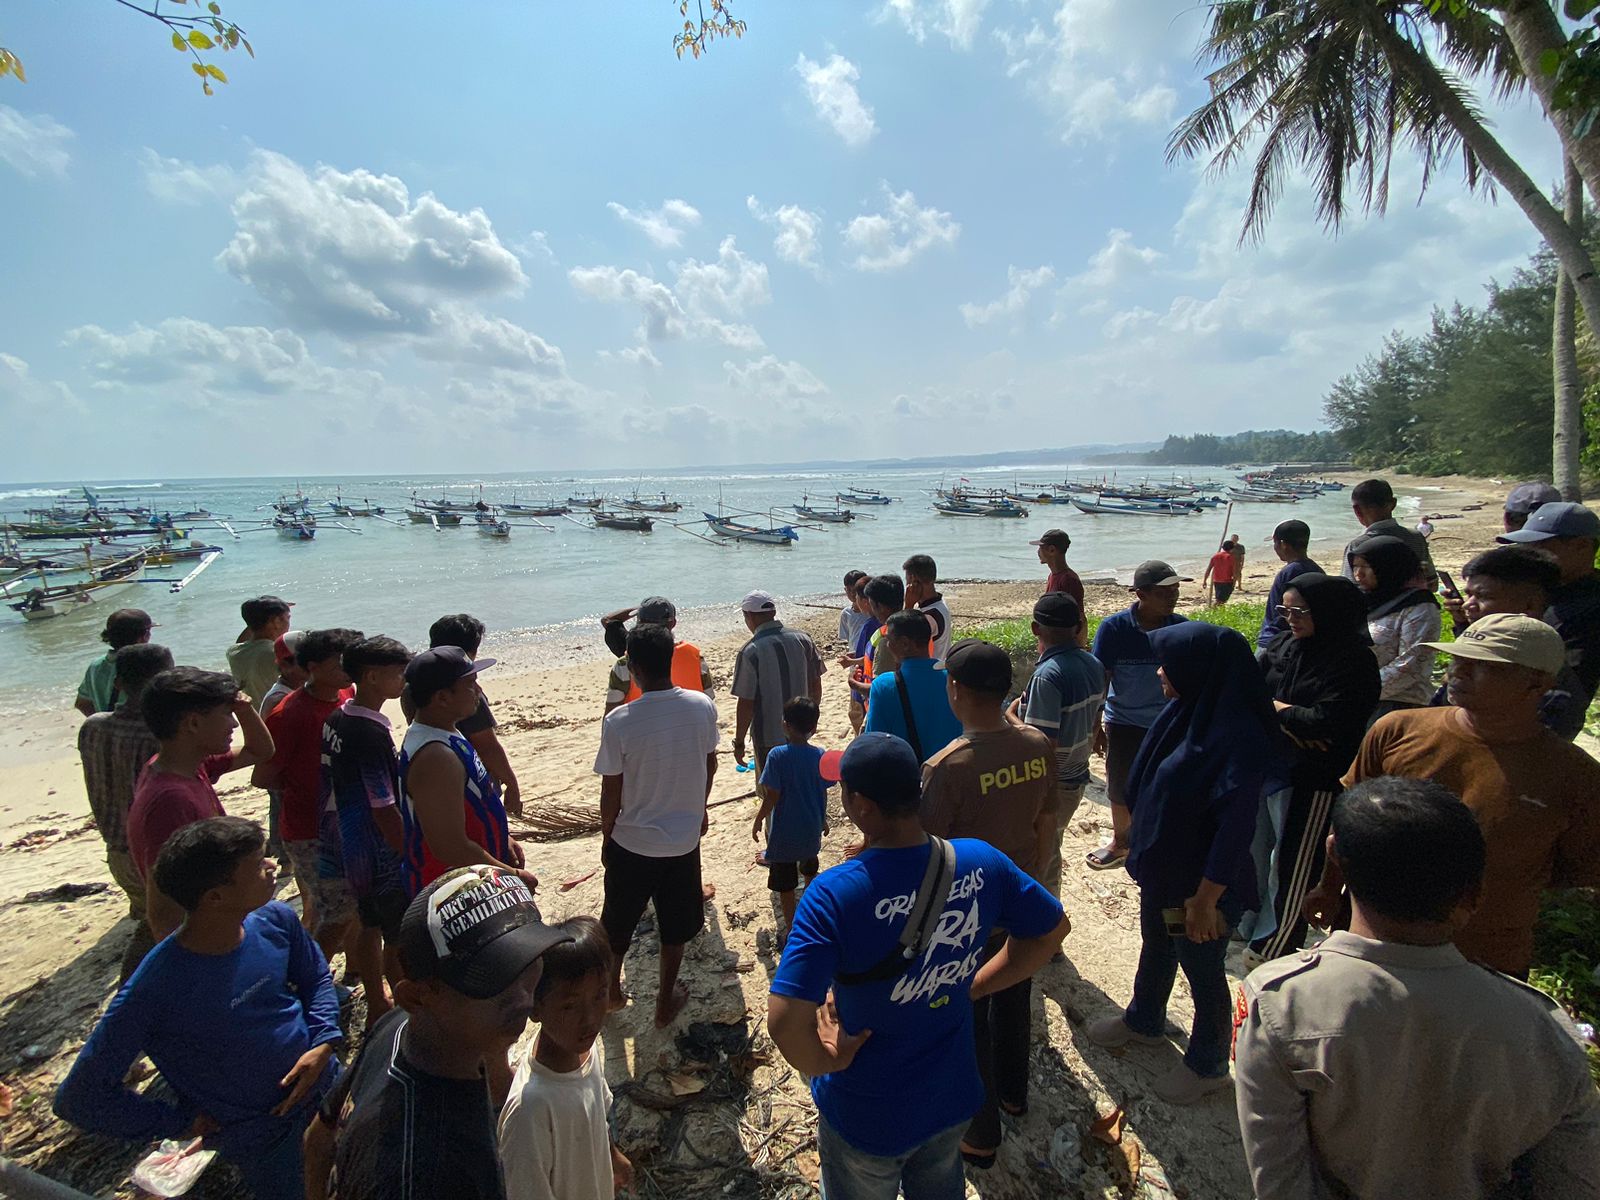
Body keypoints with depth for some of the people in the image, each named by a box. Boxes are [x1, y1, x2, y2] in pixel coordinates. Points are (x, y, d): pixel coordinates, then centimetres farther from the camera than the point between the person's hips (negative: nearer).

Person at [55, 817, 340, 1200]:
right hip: (258, 1132, -4)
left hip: (319, 1079, 4)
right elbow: (80, 1097, -18)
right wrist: (179, 1124, -12)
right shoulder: (156, 989, -30)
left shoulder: (275, 919, -18)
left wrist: (322, 1042, -13)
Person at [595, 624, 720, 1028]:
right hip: (685, 838, 2)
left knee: (618, 921, 24)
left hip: (632, 843, -2)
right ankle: (666, 1001, 38)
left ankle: (611, 988, 46)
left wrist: (607, 838, 4)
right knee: (675, 926, 22)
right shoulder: (702, 707, -14)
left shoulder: (618, 722, -23)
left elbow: (611, 792, -14)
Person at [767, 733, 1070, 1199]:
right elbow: (1053, 928, -3)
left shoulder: (832, 894, -33)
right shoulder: (981, 863, -20)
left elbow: (785, 1023, -38)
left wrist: (828, 1061, -17)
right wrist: (972, 987, 2)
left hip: (868, 1120, -3)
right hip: (953, 1098, 4)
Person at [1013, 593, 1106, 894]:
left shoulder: (1048, 675, -26)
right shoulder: (1094, 664, -1)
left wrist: (1012, 714, -12)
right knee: (1050, 852, 25)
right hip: (1077, 778, 8)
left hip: (1049, 784, -8)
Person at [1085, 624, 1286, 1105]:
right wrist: (1141, 846, 14)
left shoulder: (1237, 738, -30)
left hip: (1198, 882, -8)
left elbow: (1236, 830, -26)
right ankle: (1143, 1020, 52)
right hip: (1162, 866, 8)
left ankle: (1208, 1065, 40)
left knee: (1203, 973, 15)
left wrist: (1205, 899, -20)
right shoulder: (1185, 712, -5)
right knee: (1155, 948, 28)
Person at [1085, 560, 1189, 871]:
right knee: (1120, 789, 16)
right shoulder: (1114, 628, -15)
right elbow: (1100, 681, -9)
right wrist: (1096, 726, -7)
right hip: (1124, 725, -1)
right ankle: (1120, 842, 39)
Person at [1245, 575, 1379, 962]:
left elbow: (1326, 722, -23)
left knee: (1292, 864, 7)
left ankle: (1273, 949, 25)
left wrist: (1273, 706, -10)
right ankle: (1248, 926, 41)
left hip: (1309, 780, -6)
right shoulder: (1283, 644, 3)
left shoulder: (1353, 659, -14)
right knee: (1253, 850, 20)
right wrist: (1288, 721, -15)